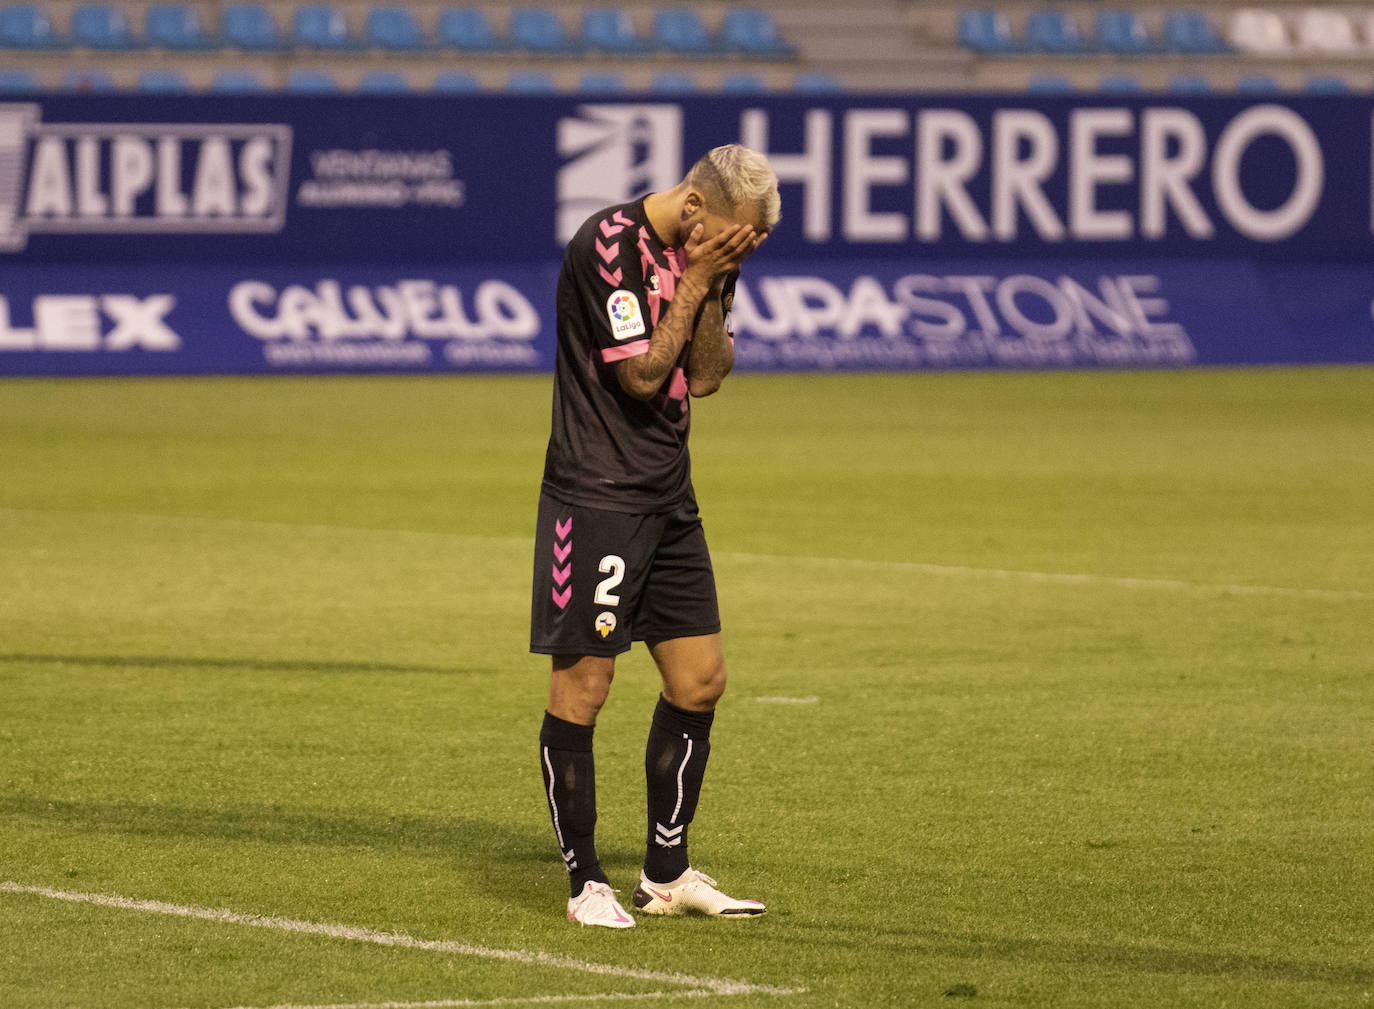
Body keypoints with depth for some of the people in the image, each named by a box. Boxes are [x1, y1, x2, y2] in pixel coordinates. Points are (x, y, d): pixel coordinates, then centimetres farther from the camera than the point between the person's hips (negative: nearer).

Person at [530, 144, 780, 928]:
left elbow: (704, 377, 6)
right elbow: (641, 373, -17)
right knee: (582, 688, -5)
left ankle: (667, 873, 18)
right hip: (595, 500, -8)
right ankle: (586, 882, 3)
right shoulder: (609, 245, -16)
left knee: (701, 681, 8)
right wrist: (695, 282, -15)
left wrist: (712, 289, -6)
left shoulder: (704, 254, 8)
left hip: (669, 498, 8)